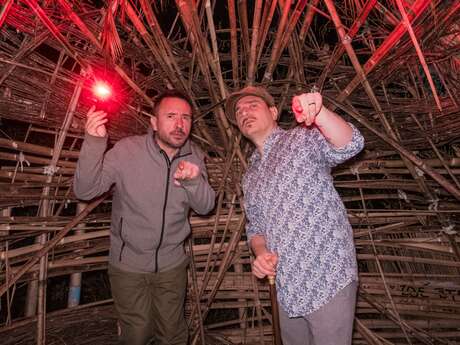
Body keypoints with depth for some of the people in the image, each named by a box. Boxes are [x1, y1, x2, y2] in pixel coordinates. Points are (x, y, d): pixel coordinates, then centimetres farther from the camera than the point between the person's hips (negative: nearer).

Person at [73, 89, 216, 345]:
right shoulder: (127, 150, -18)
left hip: (172, 264, 3)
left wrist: (194, 180, -29)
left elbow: (205, 207, -8)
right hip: (129, 264, -2)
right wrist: (94, 142, -33)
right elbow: (85, 191, -18)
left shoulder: (194, 156, -7)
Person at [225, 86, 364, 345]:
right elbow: (255, 227, 15)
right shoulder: (250, 177, 12)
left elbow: (349, 146, -24)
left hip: (329, 280, -6)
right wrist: (260, 253, -6)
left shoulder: (304, 138, -5)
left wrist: (320, 113, -43)